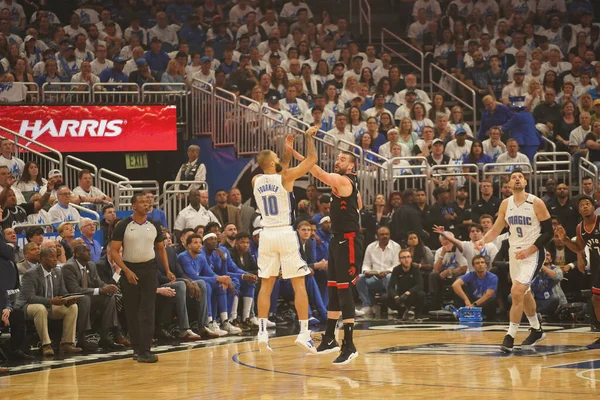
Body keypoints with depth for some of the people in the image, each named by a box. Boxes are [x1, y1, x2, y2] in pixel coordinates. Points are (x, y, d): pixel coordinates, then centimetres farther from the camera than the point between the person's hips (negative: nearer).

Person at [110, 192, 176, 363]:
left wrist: (167, 270, 3)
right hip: (130, 270, -1)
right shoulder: (123, 226, -5)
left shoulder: (154, 226, 5)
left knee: (147, 311, -7)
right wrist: (126, 271, -18)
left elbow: (161, 249, 15)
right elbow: (114, 251, -7)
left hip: (149, 268, 1)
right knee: (132, 311, 5)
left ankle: (144, 350, -11)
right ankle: (136, 348, 18)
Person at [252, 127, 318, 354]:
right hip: (286, 233, -5)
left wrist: (288, 153, 28)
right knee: (299, 284, 0)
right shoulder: (285, 178, -8)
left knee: (266, 284, 10)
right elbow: (312, 159, -4)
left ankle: (262, 333, 6)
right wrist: (308, 136, 9)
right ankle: (304, 333, -5)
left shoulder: (256, 181, 7)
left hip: (267, 234, 5)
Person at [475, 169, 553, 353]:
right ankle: (536, 330, 37)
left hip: (532, 253, -6)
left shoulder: (536, 203, -11)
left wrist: (529, 250, -18)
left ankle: (510, 337, -12)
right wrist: (483, 241, -12)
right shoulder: (506, 204, 4)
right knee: (524, 293, 18)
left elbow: (548, 232, -10)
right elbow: (496, 229, 8)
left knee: (517, 291, -18)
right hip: (514, 252, 6)